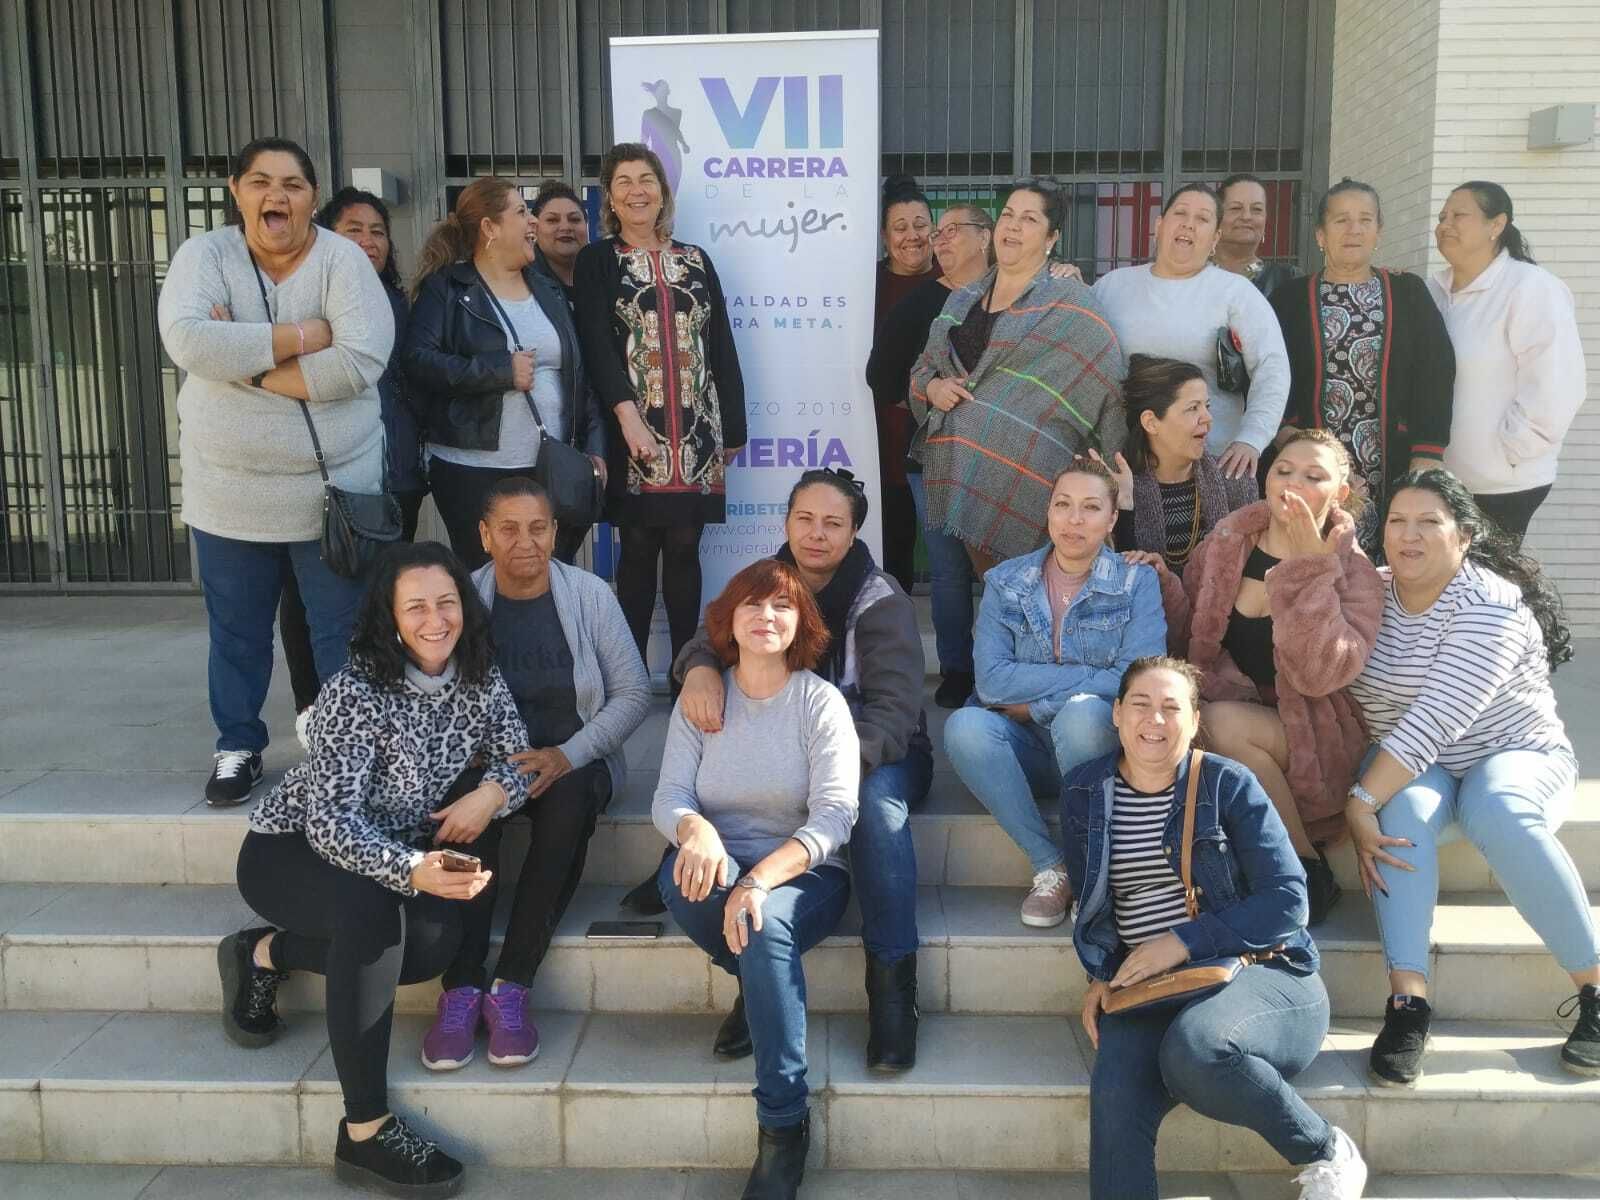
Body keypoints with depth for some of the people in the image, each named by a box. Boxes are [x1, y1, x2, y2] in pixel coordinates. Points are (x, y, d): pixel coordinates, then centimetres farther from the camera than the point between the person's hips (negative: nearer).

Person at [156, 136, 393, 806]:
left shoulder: (342, 259, -7)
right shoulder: (204, 255, -2)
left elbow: (363, 360, -21)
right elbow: (187, 340, -21)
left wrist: (246, 362, -18)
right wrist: (301, 335, -22)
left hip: (331, 489, -1)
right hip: (227, 492, 2)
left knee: (342, 630, 9)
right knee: (236, 630, 15)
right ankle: (238, 747, 34)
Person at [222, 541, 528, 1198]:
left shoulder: (479, 677, -8)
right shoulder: (355, 693, -25)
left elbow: (517, 758, 0)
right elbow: (330, 821, -31)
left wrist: (492, 792, -24)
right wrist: (412, 871, -48)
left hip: (398, 852, 5)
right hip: (290, 849, -5)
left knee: (437, 943, -25)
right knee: (371, 910, -37)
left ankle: (265, 954, 1)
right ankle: (366, 1135, -27)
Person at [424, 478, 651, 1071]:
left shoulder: (590, 595, -3)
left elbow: (633, 693, -4)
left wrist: (567, 756, -16)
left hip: (573, 761, 0)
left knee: (568, 802, -33)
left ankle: (510, 988, -27)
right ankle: (461, 989, -26)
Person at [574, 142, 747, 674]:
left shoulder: (696, 261, 15)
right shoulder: (597, 261, 5)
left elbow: (722, 348, 14)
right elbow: (597, 344, -8)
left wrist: (733, 428, 9)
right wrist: (628, 414, -22)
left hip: (696, 432, 3)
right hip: (632, 432, -3)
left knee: (684, 548, 4)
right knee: (638, 549, -1)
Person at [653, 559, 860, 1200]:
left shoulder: (820, 701, -5)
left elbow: (834, 815, -15)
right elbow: (669, 796, -4)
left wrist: (763, 877, -32)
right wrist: (696, 830, -31)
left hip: (803, 873, -2)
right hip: (722, 866, 3)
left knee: (767, 927, -36)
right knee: (681, 876, -33)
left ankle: (783, 1125, -23)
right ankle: (759, 984, -4)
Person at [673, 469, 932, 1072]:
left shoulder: (881, 601, -14)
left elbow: (893, 711, -24)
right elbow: (709, 638, -6)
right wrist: (699, 669, -33)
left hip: (873, 750, -3)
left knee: (877, 795, -38)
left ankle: (891, 979, -29)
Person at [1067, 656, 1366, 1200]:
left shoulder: (1228, 783, -2)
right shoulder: (1083, 793, 9)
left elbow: (1287, 900, -7)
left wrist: (1185, 942, -14)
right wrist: (1102, 975, 1)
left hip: (1256, 971, -2)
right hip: (1146, 991, 3)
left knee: (1194, 1050, -35)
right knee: (1114, 1099, -29)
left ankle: (1325, 1151, -7)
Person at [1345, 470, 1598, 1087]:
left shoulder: (1490, 605, -18)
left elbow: (1437, 717, -28)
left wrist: (1361, 799, -33)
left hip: (1519, 754, -3)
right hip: (1412, 767, 3)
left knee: (1496, 813, -36)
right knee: (1402, 812, -31)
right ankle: (1407, 998, -34)